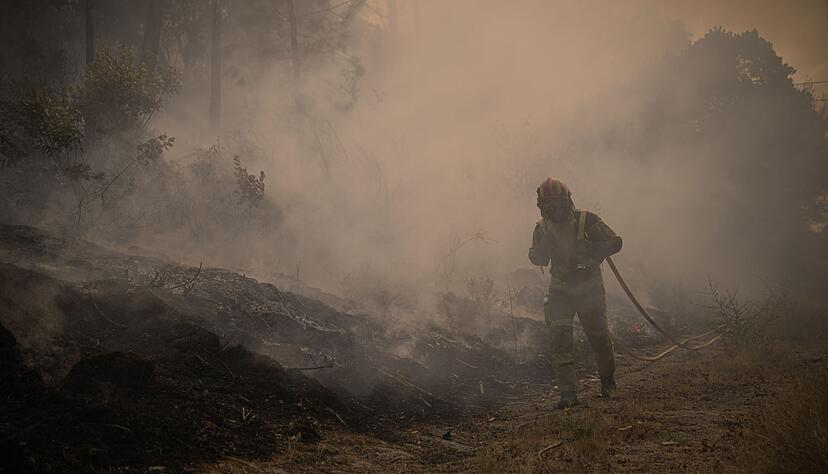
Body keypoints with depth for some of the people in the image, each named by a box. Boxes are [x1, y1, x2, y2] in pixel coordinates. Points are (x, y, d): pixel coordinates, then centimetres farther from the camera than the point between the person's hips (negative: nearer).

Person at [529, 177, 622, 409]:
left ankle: (608, 380, 32)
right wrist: (545, 242, -23)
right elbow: (537, 259, -5)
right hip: (560, 290, 2)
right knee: (560, 336, -13)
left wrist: (590, 254, -25)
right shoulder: (542, 228, 2)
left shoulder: (586, 220, -10)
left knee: (599, 335, 5)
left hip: (589, 288, -2)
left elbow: (615, 242, -13)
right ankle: (568, 392, -13)